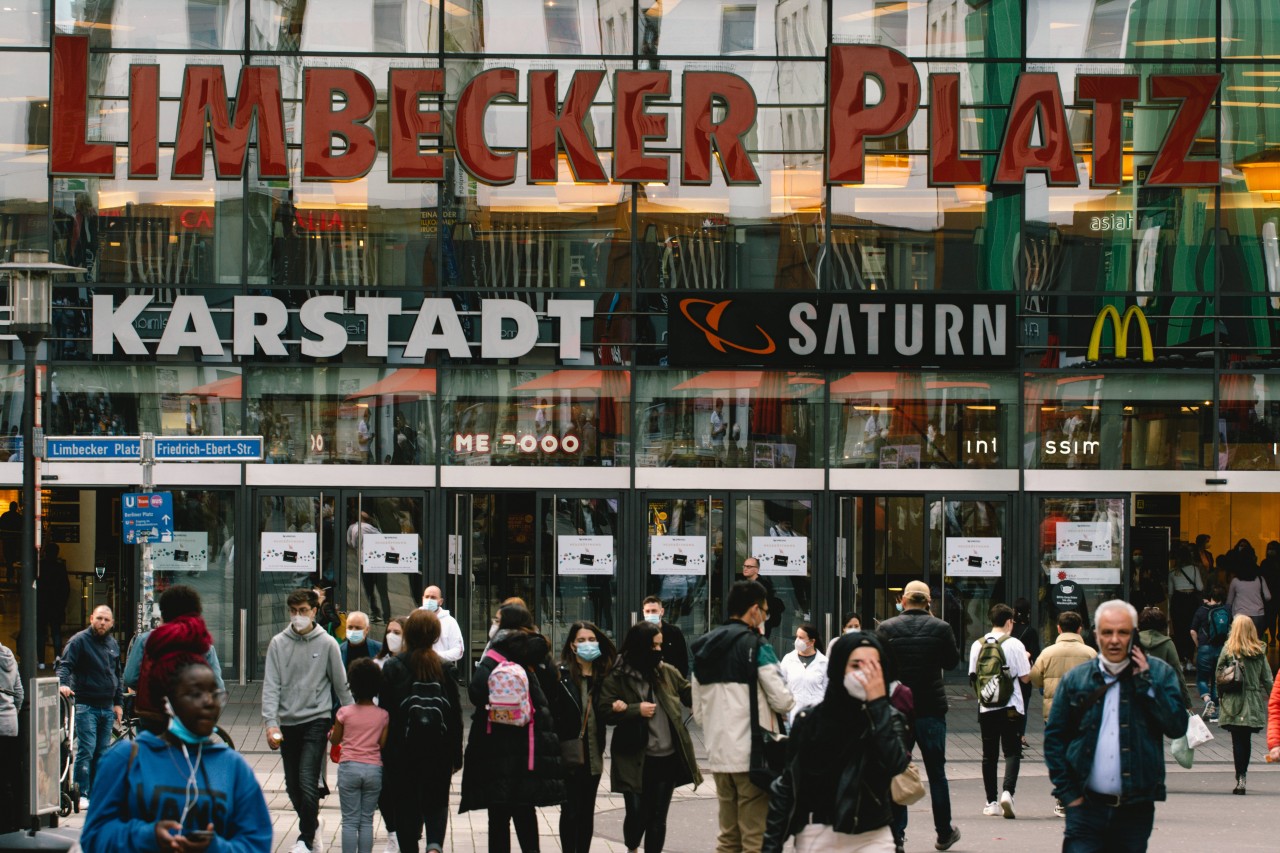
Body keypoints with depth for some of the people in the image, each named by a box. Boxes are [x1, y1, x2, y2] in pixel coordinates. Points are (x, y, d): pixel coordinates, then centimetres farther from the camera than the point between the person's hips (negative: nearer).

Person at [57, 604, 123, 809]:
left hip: (107, 707, 6)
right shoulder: (79, 641, -5)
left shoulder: (113, 644, 15)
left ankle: (97, 794, 13)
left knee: (102, 753, 8)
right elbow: (65, 665, -14)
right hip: (86, 705, -6)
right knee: (86, 750, -12)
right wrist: (63, 684, -33)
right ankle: (83, 794, -9)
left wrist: (118, 703, 17)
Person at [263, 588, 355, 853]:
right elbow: (271, 685, -1)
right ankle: (311, 823, 31)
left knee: (308, 782, -14)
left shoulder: (327, 644, -1)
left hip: (316, 720, -3)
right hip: (288, 722, 3)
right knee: (292, 785, 10)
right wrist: (271, 722, -12)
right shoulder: (278, 643, 3)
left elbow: (341, 684, 6)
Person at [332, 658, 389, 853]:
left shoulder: (345, 712, -5)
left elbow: (335, 740, 5)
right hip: (374, 768, 2)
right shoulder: (382, 715, -2)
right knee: (367, 820, 7)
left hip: (349, 768, -1)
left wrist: (330, 732, 28)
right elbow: (383, 743, 1)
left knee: (350, 820, 1)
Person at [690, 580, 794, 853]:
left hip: (718, 754, 7)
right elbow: (782, 700, -11)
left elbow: (698, 710, 12)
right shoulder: (756, 646, -9)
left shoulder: (703, 648, 11)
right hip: (752, 754, -7)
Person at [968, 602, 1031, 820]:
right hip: (1010, 707, -3)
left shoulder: (978, 645, 3)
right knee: (1012, 751, 0)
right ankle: (1007, 791, -21)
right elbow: (1026, 677, -5)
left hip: (986, 707, 3)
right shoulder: (1014, 645, -8)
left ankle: (991, 802, 11)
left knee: (989, 754, 9)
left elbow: (973, 677, 7)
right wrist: (1026, 660, 13)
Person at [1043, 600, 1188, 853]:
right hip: (1087, 806, 0)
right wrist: (1067, 792, 1)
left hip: (1135, 810, 0)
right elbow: (1054, 737, 9)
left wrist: (1145, 682, -11)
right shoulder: (1075, 680, 6)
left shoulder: (1159, 674, 4)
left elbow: (1177, 727, -7)